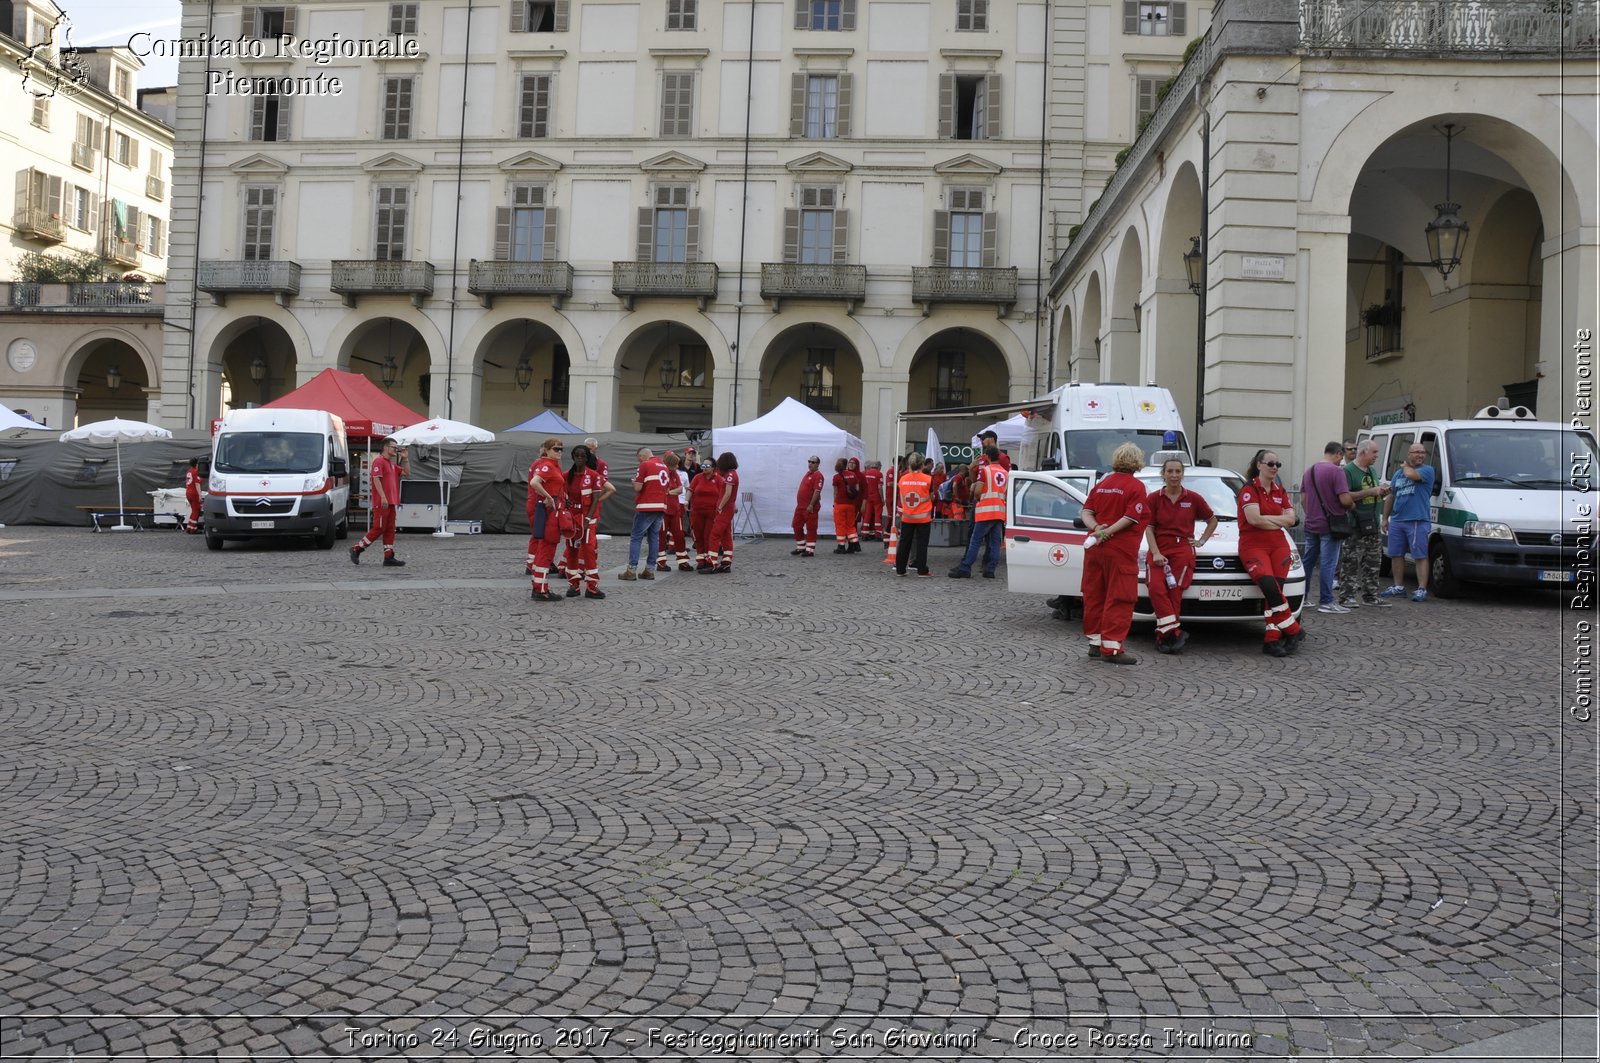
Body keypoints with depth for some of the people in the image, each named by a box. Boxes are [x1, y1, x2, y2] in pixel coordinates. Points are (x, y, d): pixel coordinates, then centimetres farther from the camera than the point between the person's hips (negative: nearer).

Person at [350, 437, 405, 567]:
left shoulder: (392, 464, 19)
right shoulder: (379, 461, -8)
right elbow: (376, 479, -17)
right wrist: (383, 497, -24)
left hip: (390, 502, 9)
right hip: (382, 502, -9)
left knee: (390, 530, 6)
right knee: (378, 528, -7)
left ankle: (389, 557, 6)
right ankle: (356, 549, 4)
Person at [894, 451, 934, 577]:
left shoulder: (902, 479, -3)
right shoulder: (928, 479, -10)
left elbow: (902, 498, 7)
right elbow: (932, 498, 1)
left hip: (907, 517, 2)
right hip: (923, 517, -2)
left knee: (904, 543, 10)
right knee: (921, 544, 4)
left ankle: (900, 569, 13)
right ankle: (922, 570, 4)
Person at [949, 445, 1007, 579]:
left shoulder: (985, 470, -6)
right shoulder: (1005, 472, 14)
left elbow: (978, 491, -12)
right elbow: (1006, 494, 17)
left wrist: (978, 497, 7)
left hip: (986, 511, -6)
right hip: (1000, 511, 6)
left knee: (975, 541, -4)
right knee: (995, 542, 6)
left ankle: (965, 569, -6)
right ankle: (990, 570, 3)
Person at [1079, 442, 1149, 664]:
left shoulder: (1101, 485, 12)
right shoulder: (1136, 487, -7)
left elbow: (1086, 512, 4)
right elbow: (1131, 517, -16)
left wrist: (1096, 528, -11)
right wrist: (1107, 532, -14)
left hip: (1095, 548, 6)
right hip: (1121, 551, -6)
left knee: (1095, 596, 12)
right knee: (1119, 599, -2)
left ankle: (1095, 642, 19)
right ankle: (1111, 647, -4)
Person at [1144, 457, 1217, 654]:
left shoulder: (1193, 499, 11)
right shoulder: (1153, 499, 9)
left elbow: (1213, 521, 24)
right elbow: (1148, 528, 3)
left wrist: (1202, 541, 11)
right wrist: (1156, 553, -11)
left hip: (1183, 550, 0)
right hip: (1158, 550, 0)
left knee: (1174, 590, -20)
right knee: (1156, 587, -25)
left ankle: (1164, 636, -14)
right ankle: (1176, 633, -23)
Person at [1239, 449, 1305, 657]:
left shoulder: (1280, 491, 16)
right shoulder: (1250, 489, -2)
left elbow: (1291, 519, 5)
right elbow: (1254, 519, -15)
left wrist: (1266, 519, -6)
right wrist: (1279, 521, -2)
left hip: (1278, 545, 5)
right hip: (1253, 545, -5)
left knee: (1275, 590, -10)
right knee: (1270, 587, -23)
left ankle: (1272, 639, -11)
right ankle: (1293, 630, -11)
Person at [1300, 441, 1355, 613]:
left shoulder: (1309, 471, 10)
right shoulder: (1336, 471, -14)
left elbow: (1303, 497, 14)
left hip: (1311, 524, 7)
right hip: (1330, 525, -7)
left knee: (1308, 561, 14)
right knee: (1328, 564, -4)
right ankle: (1326, 602, -3)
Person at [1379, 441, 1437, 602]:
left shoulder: (1427, 470, -1)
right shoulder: (1398, 473, 18)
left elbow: (1411, 474, -23)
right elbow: (1390, 496, 22)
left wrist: (1405, 466, 1)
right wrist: (1385, 518, 18)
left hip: (1418, 521, -6)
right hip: (1396, 520, 7)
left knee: (1420, 556, -5)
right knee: (1395, 555, 10)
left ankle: (1422, 590, -5)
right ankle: (1398, 588, 19)